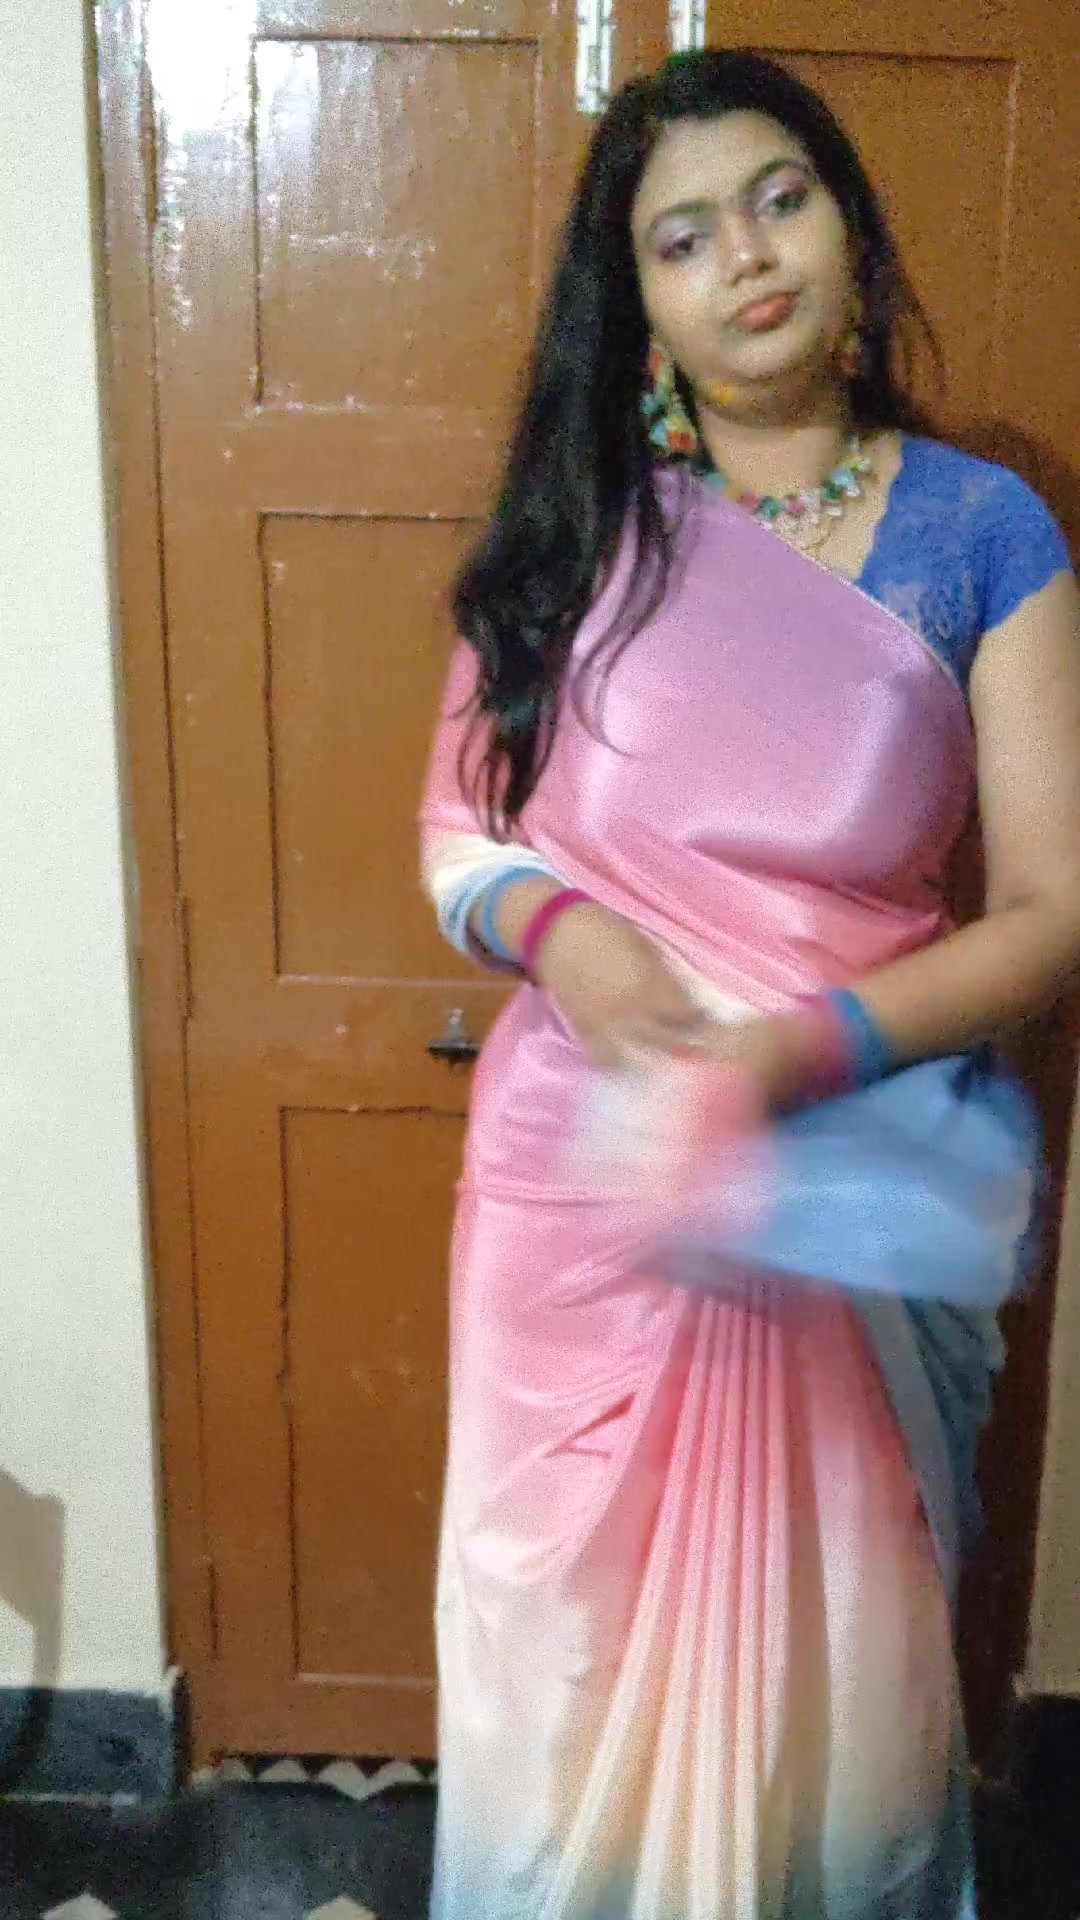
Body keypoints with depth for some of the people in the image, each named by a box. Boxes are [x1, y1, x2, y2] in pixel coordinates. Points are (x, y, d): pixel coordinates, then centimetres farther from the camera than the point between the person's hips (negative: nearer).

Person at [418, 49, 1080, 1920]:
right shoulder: (583, 519, 1)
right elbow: (456, 817, 5)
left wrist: (800, 1051, -21)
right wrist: (559, 930, -17)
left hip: (855, 1173, -1)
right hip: (582, 1174, 1)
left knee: (824, 1645, 15)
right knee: (575, 1637, 15)